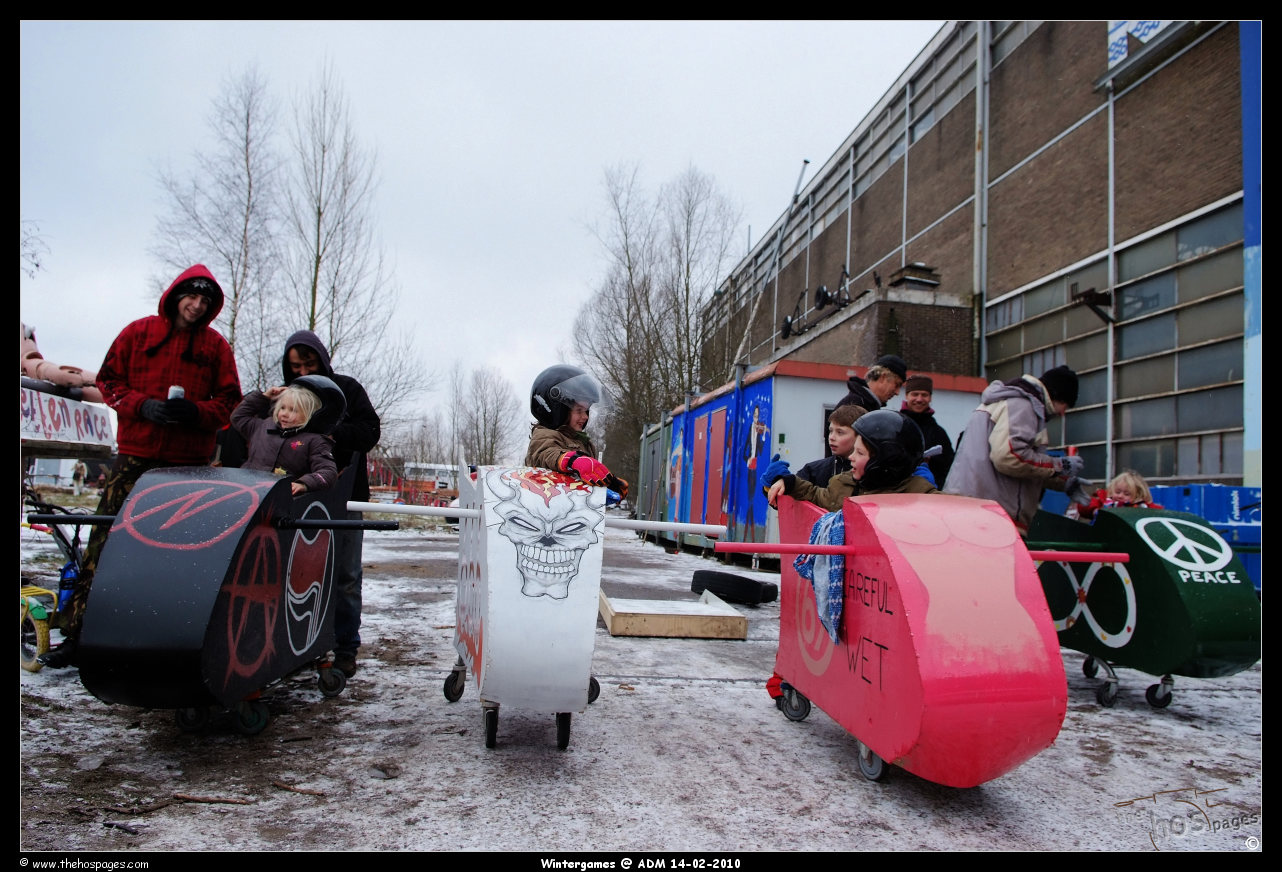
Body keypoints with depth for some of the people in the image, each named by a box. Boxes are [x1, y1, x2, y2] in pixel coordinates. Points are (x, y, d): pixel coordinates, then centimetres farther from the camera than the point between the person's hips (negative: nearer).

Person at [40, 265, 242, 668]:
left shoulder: (216, 345, 8)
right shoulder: (139, 332, 8)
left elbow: (229, 402, 7)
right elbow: (109, 379, 10)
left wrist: (196, 411, -13)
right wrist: (142, 405, -9)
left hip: (189, 463, 0)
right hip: (135, 456, 0)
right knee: (105, 540, -3)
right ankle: (77, 633, 3)